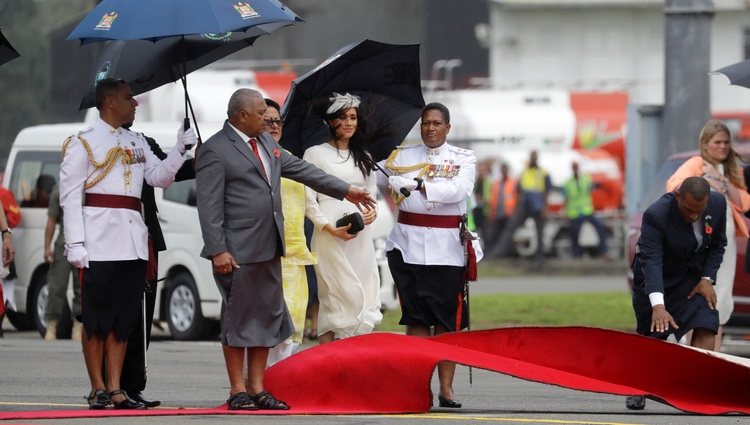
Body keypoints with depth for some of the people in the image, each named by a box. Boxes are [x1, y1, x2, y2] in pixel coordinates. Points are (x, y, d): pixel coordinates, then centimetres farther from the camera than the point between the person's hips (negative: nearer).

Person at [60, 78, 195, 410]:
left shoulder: (136, 143, 17)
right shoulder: (83, 143, -3)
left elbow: (159, 177, 13)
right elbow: (70, 196, -7)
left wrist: (180, 150, -1)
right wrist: (75, 244, -14)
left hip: (133, 241, 6)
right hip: (99, 241, -6)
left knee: (123, 317, 6)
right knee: (95, 316, -2)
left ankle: (115, 388, 7)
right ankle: (98, 389, 2)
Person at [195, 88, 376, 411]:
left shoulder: (266, 143, 15)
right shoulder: (215, 151, -10)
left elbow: (301, 169, 24)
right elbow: (209, 206, -14)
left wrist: (345, 191, 27)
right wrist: (218, 251, -20)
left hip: (269, 249, 8)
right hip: (237, 251, -8)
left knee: (267, 317, 9)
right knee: (238, 319, -1)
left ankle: (257, 388, 16)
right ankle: (238, 391, 5)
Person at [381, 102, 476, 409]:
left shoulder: (463, 159, 8)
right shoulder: (403, 156, 12)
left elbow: (459, 190, -10)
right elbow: (390, 180, -7)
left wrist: (418, 186, -12)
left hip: (446, 248, -1)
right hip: (408, 245, 1)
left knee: (447, 320, -2)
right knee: (416, 317, -2)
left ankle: (446, 387, 2)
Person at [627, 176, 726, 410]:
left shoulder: (718, 204, -17)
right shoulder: (656, 215, -33)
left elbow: (717, 245, 0)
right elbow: (651, 261, -40)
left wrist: (707, 279, -12)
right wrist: (658, 306, -51)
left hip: (693, 275, 3)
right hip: (657, 277, -3)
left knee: (706, 327, -17)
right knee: (652, 336, 2)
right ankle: (638, 391, 23)